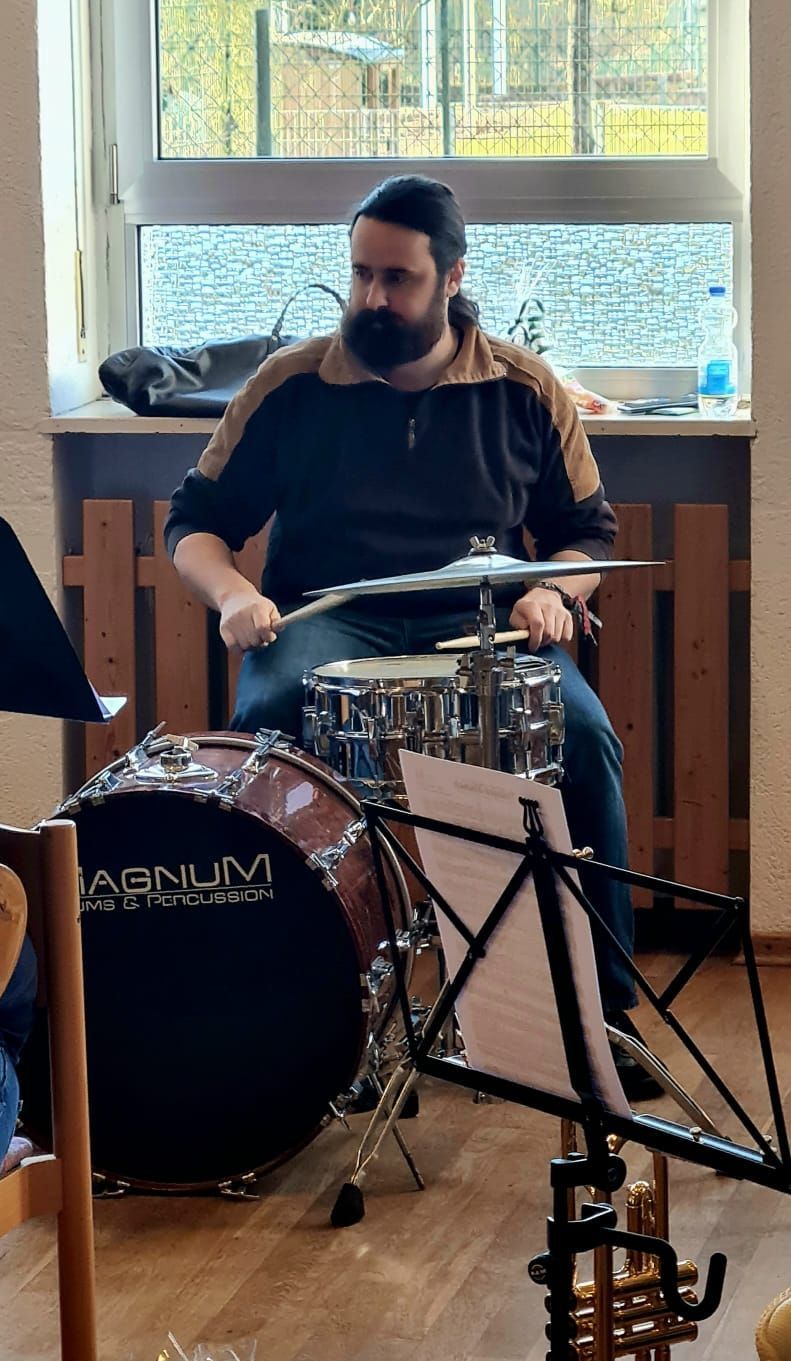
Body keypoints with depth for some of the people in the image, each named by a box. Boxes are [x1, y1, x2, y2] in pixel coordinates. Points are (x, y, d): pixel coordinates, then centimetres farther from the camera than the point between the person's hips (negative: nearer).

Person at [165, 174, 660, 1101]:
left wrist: (551, 590, -7)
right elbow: (196, 521, 8)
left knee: (583, 732, -29)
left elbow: (587, 528, 15)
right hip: (328, 625, -1)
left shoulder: (524, 390, 7)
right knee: (269, 720, -35)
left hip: (479, 626, 1)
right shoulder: (291, 386, 3)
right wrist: (232, 593, -13)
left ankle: (601, 1000, -16)